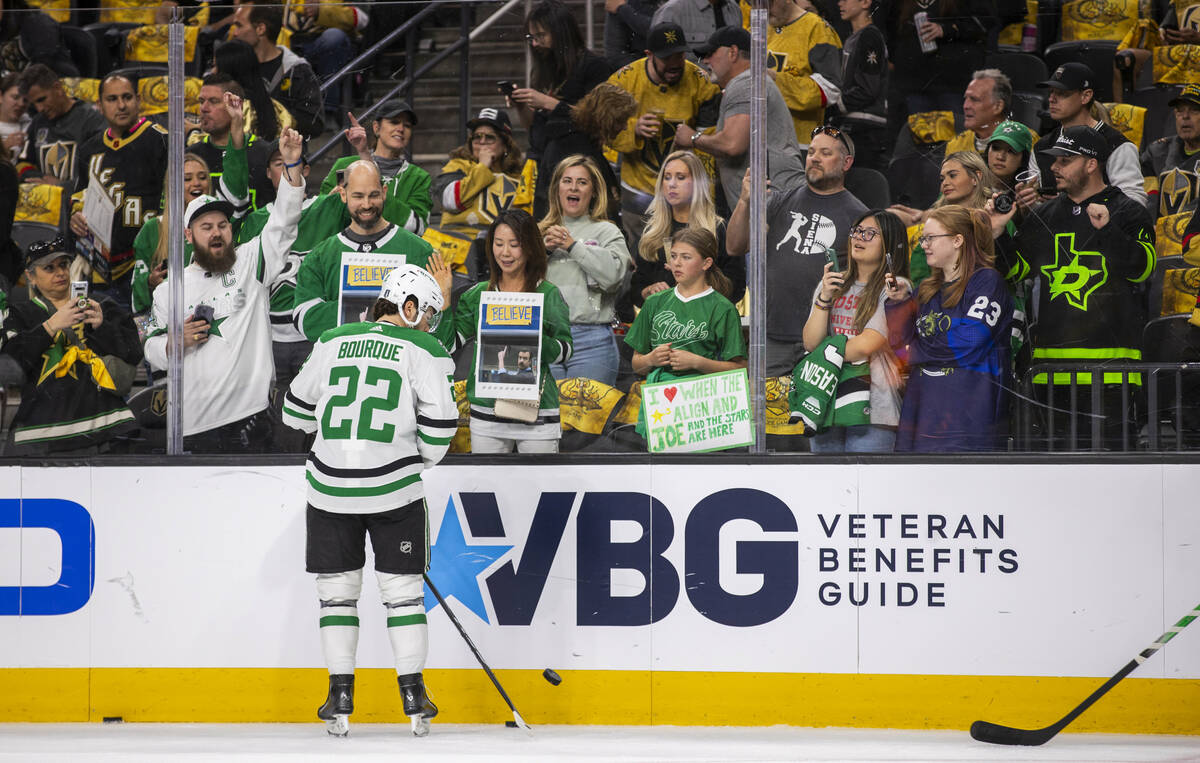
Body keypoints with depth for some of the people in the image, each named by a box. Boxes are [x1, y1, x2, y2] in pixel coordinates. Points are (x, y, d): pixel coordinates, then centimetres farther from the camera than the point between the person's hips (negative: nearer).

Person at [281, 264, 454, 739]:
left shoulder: (333, 342, 7)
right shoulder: (422, 351, -2)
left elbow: (297, 409, 14)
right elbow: (440, 423, -7)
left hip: (330, 489, 2)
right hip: (394, 490, -2)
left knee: (337, 590, 11)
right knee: (402, 590, 8)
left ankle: (340, 699, 9)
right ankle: (414, 699, 7)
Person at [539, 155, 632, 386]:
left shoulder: (607, 232, 8)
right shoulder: (541, 231, 17)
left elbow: (615, 273, -11)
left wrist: (573, 245, -5)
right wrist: (544, 250, -6)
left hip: (591, 340, -3)